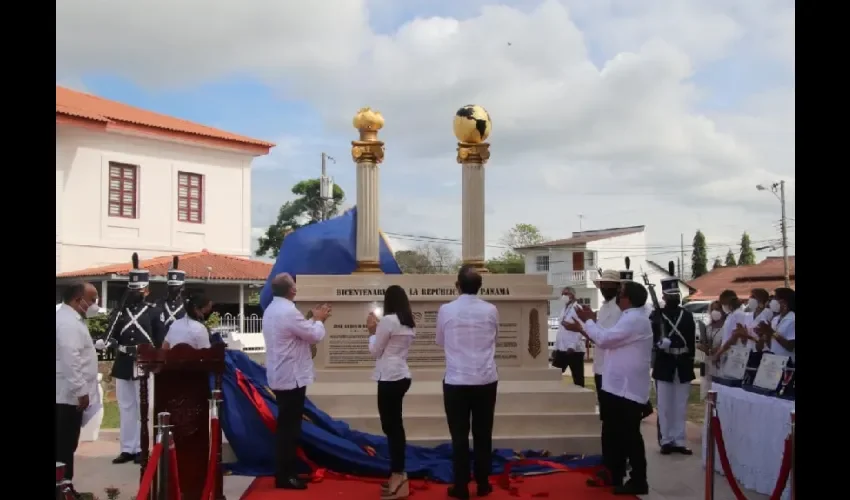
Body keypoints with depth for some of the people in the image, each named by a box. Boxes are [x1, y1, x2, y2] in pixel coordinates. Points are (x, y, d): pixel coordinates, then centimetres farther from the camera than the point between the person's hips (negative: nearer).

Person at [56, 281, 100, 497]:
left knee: (66, 444, 14)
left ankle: (64, 485, 21)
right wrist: (81, 390, -22)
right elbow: (70, 359, -25)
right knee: (64, 445, -4)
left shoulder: (71, 319, 16)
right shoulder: (68, 321, -17)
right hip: (68, 394, -10)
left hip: (69, 394, 10)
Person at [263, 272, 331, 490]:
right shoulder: (288, 312, -22)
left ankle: (285, 472, 24)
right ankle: (284, 476, 5)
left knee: (286, 426, 16)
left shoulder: (272, 309, 10)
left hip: (280, 376, 10)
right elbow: (314, 336, -16)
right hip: (291, 377, -10)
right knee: (289, 427, -2)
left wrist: (314, 319, 13)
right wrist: (319, 319, 2)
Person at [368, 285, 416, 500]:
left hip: (389, 378, -9)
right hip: (401, 376, 9)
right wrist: (378, 329, 14)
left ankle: (398, 476, 0)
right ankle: (398, 474, 20)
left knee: (391, 426, -3)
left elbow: (375, 351, -5)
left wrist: (373, 331, 8)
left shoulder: (388, 320, -13)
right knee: (395, 425, 14)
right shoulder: (409, 323, 12)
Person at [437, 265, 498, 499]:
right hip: (486, 381, 2)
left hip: (456, 381, -2)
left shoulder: (446, 310, -7)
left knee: (459, 436, 6)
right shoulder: (491, 310, -2)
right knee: (483, 435, 11)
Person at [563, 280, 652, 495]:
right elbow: (607, 340, 16)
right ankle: (613, 475, 27)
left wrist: (588, 320, -7)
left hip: (627, 389, -11)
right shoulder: (631, 318, 16)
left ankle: (638, 481, 8)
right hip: (619, 386, 11)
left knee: (629, 435, -2)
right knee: (613, 433, 17)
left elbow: (604, 338, -23)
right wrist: (582, 328, 10)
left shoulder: (634, 320, -19)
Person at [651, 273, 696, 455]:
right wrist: (660, 343, -28)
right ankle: (666, 441, 11)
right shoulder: (656, 315, 0)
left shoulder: (688, 315, 8)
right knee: (664, 406, 2)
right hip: (664, 365, -3)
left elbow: (692, 341, 8)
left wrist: (690, 361, 2)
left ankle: (679, 441, 14)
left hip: (683, 365, 3)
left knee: (681, 406, 7)